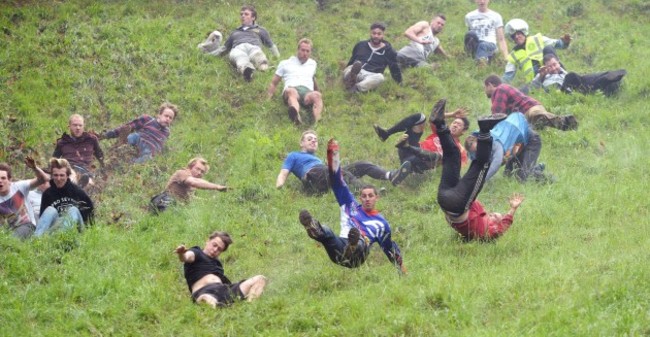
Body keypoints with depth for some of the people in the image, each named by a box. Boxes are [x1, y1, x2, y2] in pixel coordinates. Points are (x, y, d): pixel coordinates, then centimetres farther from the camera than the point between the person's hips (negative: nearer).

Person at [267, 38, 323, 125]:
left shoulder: (312, 64, 34)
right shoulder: (285, 64, 26)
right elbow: (273, 83, 24)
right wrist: (268, 99, 9)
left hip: (307, 91, 2)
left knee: (316, 95, -37)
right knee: (291, 91, -42)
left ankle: (317, 122, -66)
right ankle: (296, 116, -76)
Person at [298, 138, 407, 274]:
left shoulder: (381, 222, 26)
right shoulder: (350, 206, 27)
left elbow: (390, 247, 33)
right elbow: (338, 184, 22)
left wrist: (401, 267, 25)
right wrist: (333, 155, 15)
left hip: (359, 252, -1)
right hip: (339, 248, 1)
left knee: (362, 241, -40)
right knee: (326, 232, -35)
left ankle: (353, 246, -76)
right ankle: (315, 229, -71)